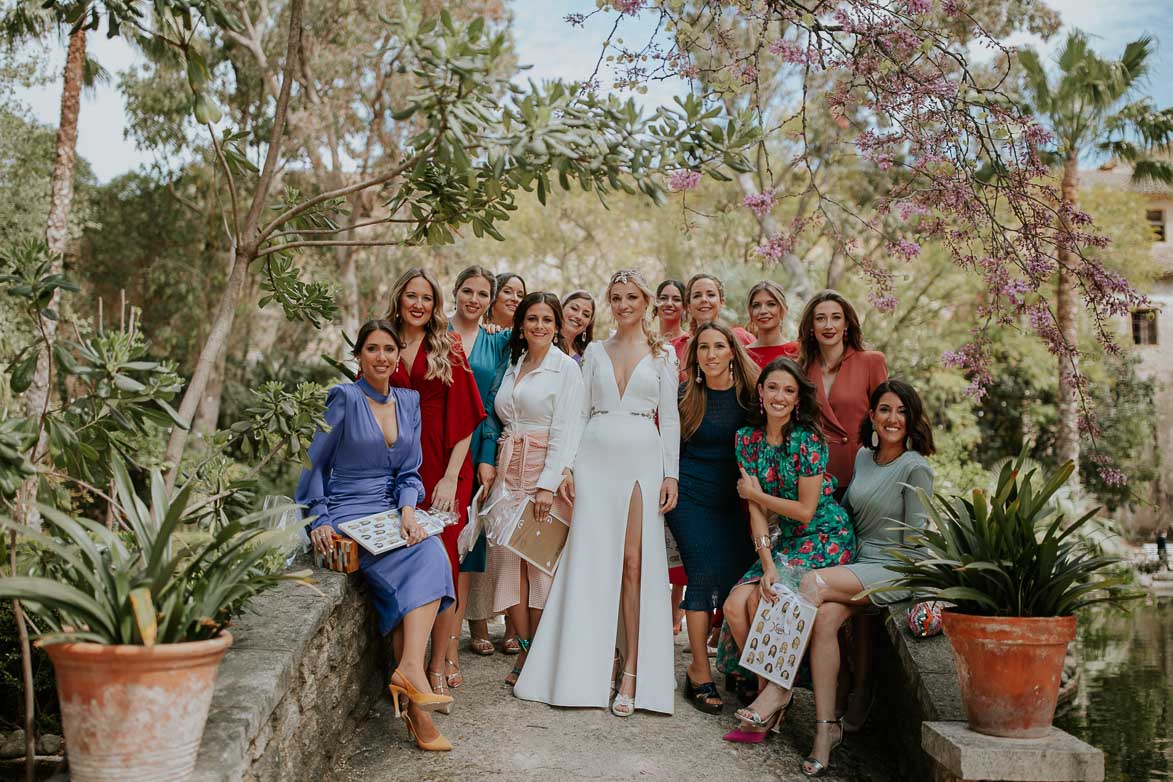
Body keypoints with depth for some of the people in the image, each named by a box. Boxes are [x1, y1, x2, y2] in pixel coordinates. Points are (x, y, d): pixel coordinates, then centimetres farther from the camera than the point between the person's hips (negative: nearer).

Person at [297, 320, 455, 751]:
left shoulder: (409, 402, 12)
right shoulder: (345, 399, -4)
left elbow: (410, 471, 11)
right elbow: (314, 465, 0)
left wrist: (408, 510, -7)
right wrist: (318, 521, -9)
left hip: (394, 512, 5)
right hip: (348, 516, -5)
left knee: (430, 554, -27)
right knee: (421, 558, -29)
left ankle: (410, 669, -34)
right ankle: (411, 673, -29)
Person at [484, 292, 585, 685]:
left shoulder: (566, 367, -2)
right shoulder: (512, 366, 16)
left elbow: (564, 431, -10)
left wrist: (548, 484, -17)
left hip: (545, 471, -5)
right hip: (508, 472, 6)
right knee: (508, 557, -1)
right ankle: (526, 650, 9)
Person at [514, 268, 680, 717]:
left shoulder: (662, 355, 7)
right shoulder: (595, 352, 12)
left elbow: (670, 418, 5)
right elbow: (580, 412, 11)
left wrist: (671, 474, -3)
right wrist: (568, 467, 2)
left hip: (642, 458, -2)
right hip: (596, 456, 2)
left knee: (634, 562, -5)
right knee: (594, 560, -1)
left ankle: (632, 670, -1)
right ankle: (598, 661, 9)